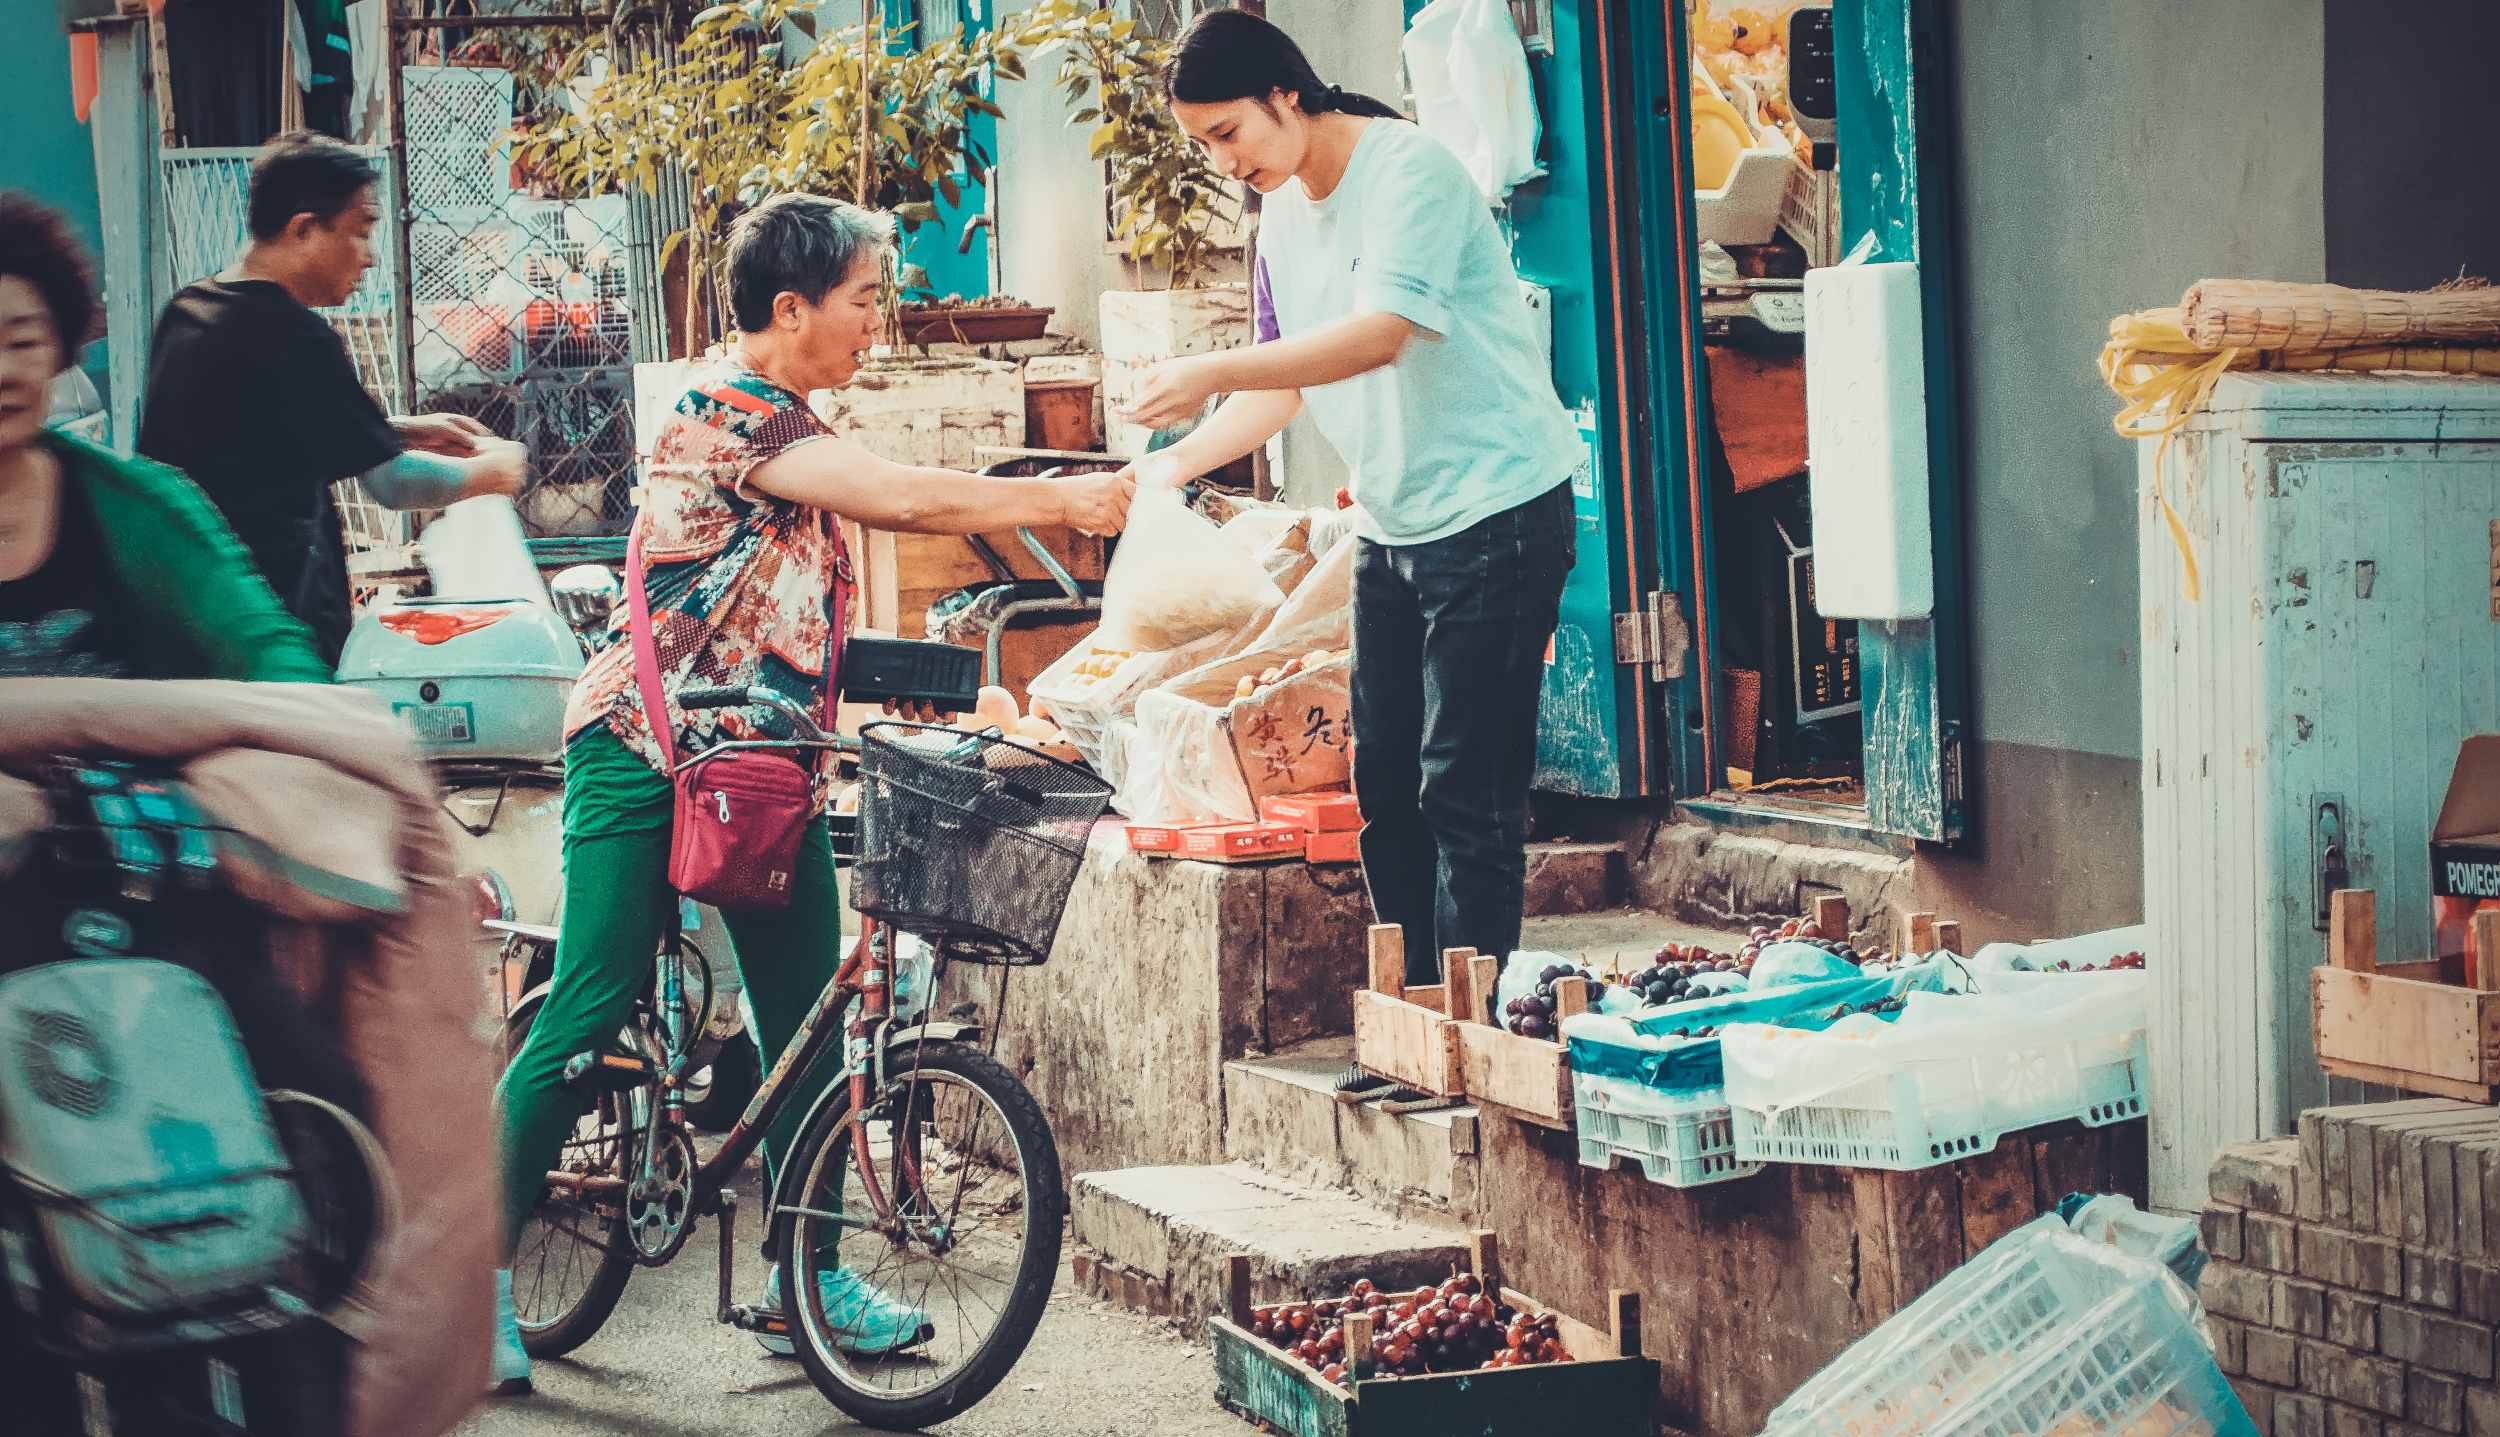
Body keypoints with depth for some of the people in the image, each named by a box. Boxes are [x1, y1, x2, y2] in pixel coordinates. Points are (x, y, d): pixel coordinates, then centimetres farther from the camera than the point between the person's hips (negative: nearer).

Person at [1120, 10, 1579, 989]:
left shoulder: (1410, 172, -17)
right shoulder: (1283, 218, 10)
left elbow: (1380, 336, -29)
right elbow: (1283, 385, 16)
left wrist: (1211, 375, -31)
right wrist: (1177, 462, 1)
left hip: (1494, 510, -9)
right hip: (1391, 526, 9)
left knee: (1466, 790, -9)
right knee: (1383, 783, 10)